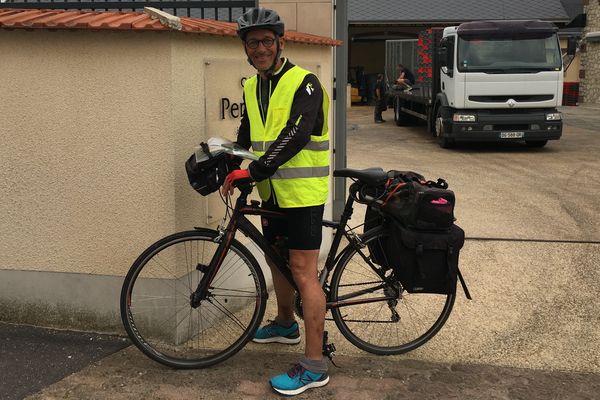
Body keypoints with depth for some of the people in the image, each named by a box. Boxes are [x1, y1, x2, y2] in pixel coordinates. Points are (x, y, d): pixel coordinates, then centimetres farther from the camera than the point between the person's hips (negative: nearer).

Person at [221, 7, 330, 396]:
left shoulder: (304, 83, -13)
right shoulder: (252, 87, 12)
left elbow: (295, 135, -25)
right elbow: (247, 134, 19)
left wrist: (254, 171, -28)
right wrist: (231, 167, 3)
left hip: (303, 192, -8)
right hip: (273, 191, 8)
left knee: (303, 272, -8)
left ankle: (315, 365, -2)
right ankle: (286, 323, 45)